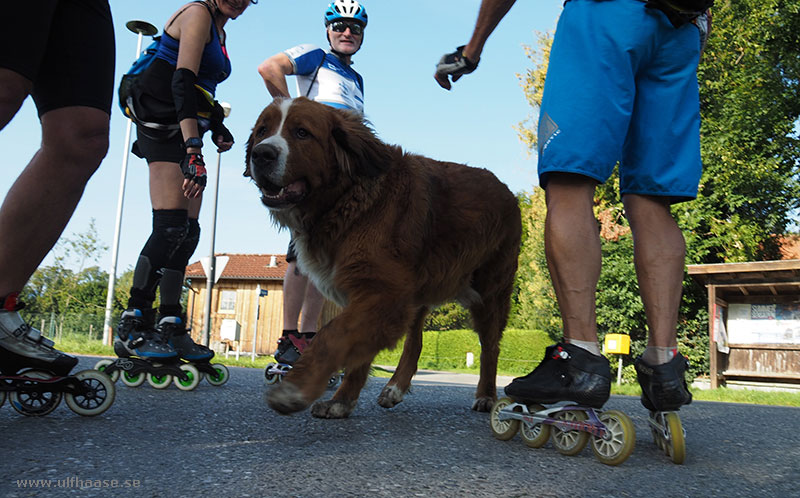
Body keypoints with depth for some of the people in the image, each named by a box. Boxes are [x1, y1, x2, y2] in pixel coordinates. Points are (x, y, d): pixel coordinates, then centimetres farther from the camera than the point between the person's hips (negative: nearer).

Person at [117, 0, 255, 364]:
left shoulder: (218, 31, 21)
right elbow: (182, 82, -21)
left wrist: (217, 126, 11)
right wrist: (193, 150, -30)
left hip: (185, 130, 10)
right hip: (163, 126, -9)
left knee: (188, 232, 2)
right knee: (171, 225, -18)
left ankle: (170, 328, 4)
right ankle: (132, 327, -12)